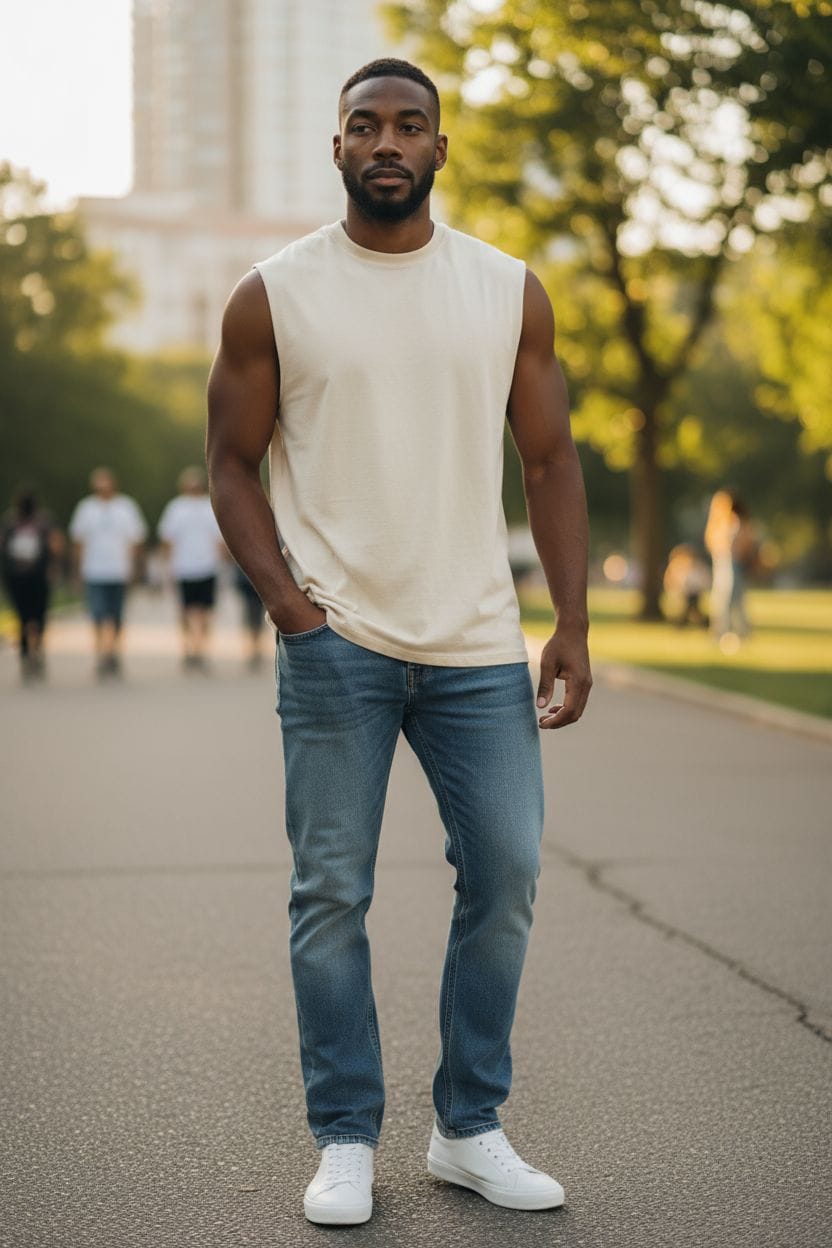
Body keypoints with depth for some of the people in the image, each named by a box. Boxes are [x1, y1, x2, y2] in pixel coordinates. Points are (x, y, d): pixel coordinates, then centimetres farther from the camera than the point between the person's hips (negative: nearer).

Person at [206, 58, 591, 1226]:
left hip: (481, 645, 2)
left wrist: (572, 624, 0)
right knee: (331, 891, 1)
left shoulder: (511, 292, 8)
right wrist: (290, 605, -9)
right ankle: (346, 1141, 14)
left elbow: (550, 461, 9)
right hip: (336, 639, -2)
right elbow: (231, 465, 4)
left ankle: (471, 1130, 18)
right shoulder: (273, 295, 2)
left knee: (506, 876, 2)